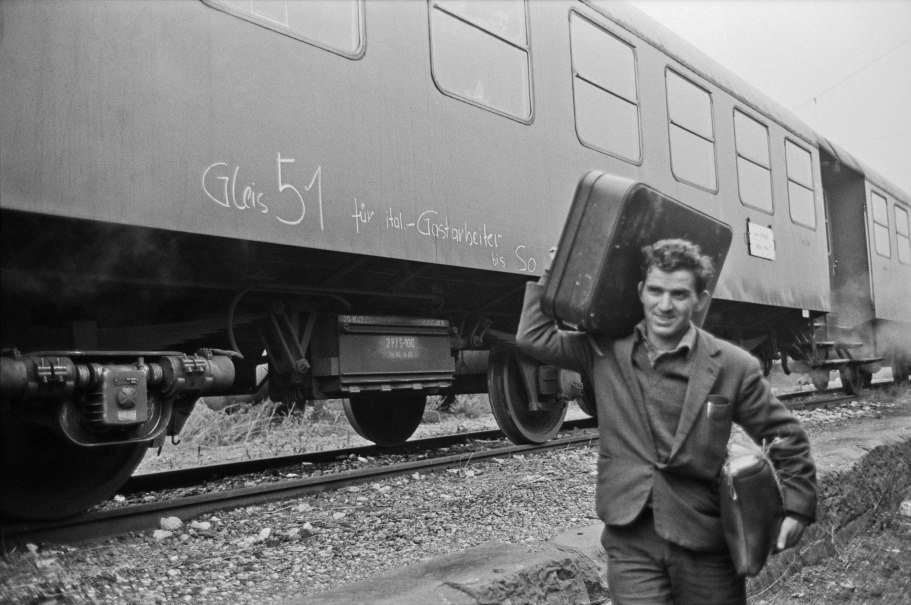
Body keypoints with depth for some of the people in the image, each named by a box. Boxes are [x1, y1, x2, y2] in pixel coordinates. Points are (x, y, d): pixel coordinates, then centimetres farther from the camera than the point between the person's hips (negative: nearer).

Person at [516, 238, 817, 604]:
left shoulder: (734, 367, -5)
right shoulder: (606, 352, 0)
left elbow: (785, 437, 4)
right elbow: (533, 337, 4)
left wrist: (795, 507, -4)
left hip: (707, 544, 0)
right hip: (630, 542, 0)